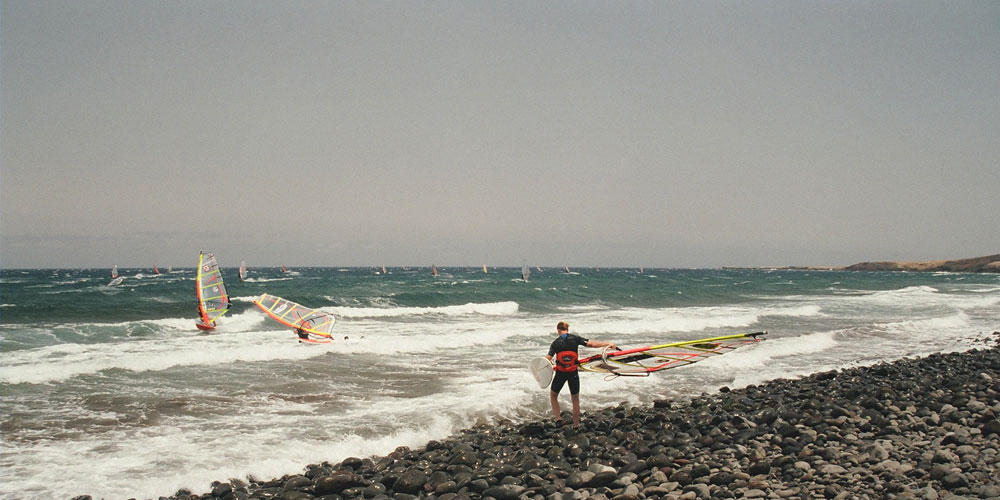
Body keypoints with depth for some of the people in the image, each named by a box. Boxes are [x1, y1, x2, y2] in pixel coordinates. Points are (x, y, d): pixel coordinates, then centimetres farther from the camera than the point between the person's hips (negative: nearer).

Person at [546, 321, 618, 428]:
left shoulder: (555, 343, -3)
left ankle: (558, 419, 8)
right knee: (575, 399, 15)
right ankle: (576, 425, 20)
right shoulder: (575, 339, -4)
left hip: (560, 374, -1)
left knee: (553, 395, 21)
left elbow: (547, 360, -10)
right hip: (573, 373, 1)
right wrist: (608, 344, -3)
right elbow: (591, 344, -10)